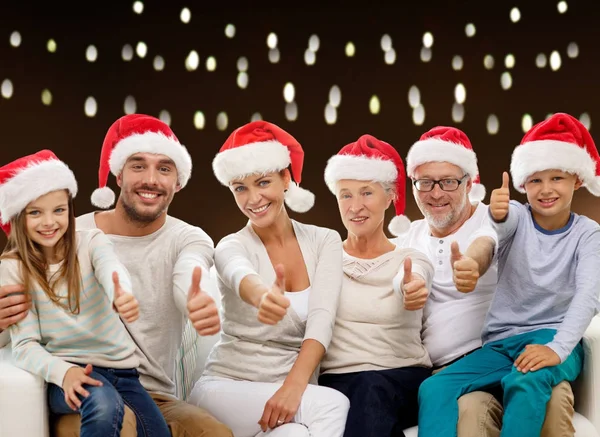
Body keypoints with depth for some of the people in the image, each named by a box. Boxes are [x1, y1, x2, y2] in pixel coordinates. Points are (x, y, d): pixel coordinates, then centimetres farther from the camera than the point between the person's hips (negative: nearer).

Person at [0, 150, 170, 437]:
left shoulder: (91, 243, 0)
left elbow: (112, 270, -25)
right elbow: (25, 345, -8)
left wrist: (123, 296, -50)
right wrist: (63, 371, -30)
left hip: (121, 367, 3)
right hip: (68, 370, -3)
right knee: (104, 404, -34)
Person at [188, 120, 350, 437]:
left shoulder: (324, 241, 4)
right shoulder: (231, 247, -4)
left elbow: (321, 320, -11)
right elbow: (241, 276, -31)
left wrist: (293, 387, -28)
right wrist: (261, 296, -57)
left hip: (297, 386, 2)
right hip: (229, 387, -2)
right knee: (332, 407, -29)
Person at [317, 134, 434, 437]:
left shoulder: (412, 259, 7)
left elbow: (406, 282, -19)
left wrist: (411, 288, -45)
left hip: (404, 382, 0)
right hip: (338, 381, 0)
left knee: (371, 390, -35)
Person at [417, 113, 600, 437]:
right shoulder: (518, 218, 4)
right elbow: (503, 223, -22)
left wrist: (557, 349, -32)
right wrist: (497, 215, -48)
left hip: (551, 337, -3)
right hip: (501, 342, 3)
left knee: (525, 384, -38)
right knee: (433, 389, -22)